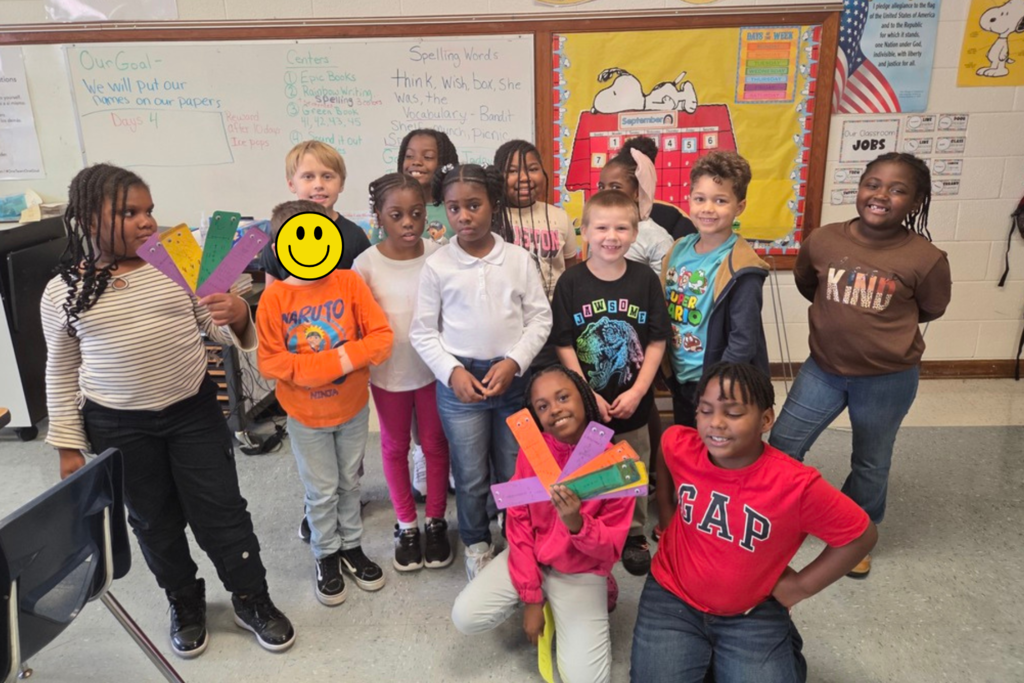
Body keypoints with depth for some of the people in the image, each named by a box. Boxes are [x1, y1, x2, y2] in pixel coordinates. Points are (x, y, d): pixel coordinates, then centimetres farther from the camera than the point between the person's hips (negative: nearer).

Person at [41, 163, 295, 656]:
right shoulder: (62, 293, -4)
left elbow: (217, 330, 2)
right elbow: (61, 373, 5)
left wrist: (237, 317, -22)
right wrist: (68, 445, 5)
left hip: (195, 412, 0)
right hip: (118, 427, 1)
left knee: (221, 510, 7)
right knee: (154, 521, 15)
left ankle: (252, 600, 26)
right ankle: (184, 604, 38)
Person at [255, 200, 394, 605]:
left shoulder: (349, 283, -11)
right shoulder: (274, 297, -14)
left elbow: (382, 337, -12)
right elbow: (270, 362, -16)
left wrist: (345, 356, -27)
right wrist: (334, 364, -24)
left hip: (353, 408, 2)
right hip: (306, 416, -1)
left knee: (350, 483, 19)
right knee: (322, 492, 13)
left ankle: (352, 547, 39)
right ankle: (326, 557, 35)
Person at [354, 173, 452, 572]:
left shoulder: (437, 255, -10)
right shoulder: (366, 263, -13)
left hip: (433, 368, 1)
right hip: (388, 372, 0)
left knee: (435, 445, 14)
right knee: (395, 448, 15)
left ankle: (435, 522, 34)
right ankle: (406, 525, 35)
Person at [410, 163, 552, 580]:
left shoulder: (518, 258, -2)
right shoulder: (437, 265, -4)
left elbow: (540, 317, 0)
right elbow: (423, 331, 0)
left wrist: (514, 362, -11)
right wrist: (452, 371, -12)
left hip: (514, 377, 1)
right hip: (459, 379, 0)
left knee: (515, 471, 13)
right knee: (471, 476, 11)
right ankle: (477, 544, 35)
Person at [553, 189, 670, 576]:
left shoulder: (645, 279, -3)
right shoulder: (571, 282, -7)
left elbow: (657, 341, -2)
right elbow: (563, 344, -7)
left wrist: (637, 390, -10)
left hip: (632, 404, 1)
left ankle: (634, 535, 36)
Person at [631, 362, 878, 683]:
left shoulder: (795, 484, -25)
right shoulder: (678, 445, -15)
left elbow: (860, 535, -10)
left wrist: (801, 586, -5)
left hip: (754, 613, -1)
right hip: (672, 598, 2)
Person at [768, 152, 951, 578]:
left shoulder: (926, 258, -18)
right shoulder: (822, 241, -11)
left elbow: (930, 310, 2)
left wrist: (883, 326, 5)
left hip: (888, 379, -2)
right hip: (823, 368, 2)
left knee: (870, 464, 16)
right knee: (782, 445, 8)